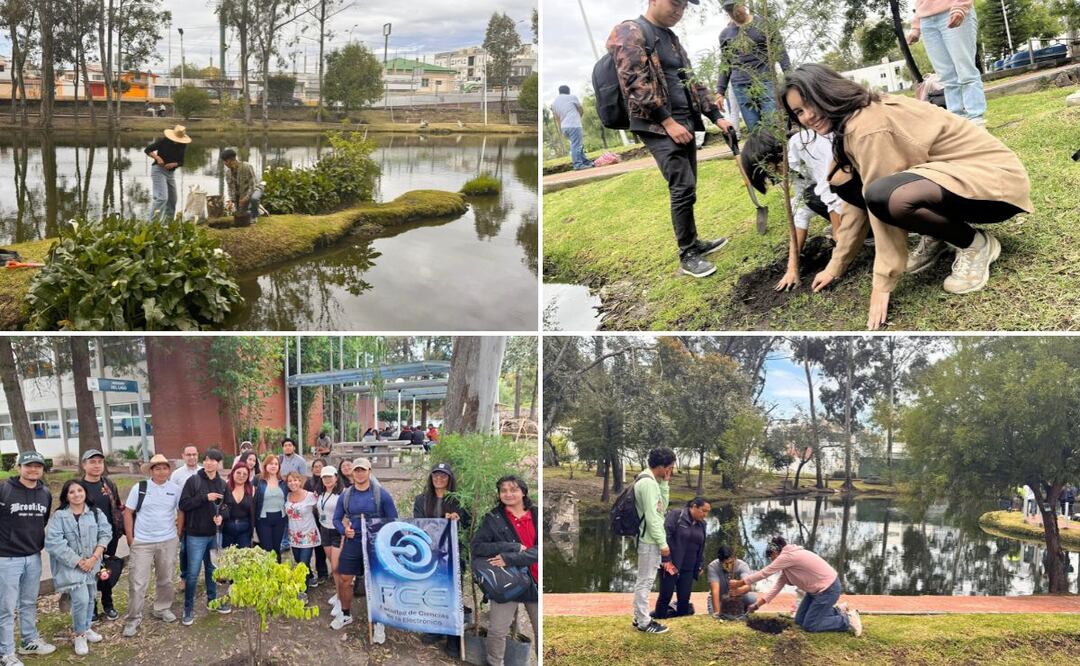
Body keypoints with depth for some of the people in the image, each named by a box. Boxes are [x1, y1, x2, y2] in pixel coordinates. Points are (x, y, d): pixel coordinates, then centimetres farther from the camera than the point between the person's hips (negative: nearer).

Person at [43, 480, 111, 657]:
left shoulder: (96, 513, 4)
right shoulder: (59, 516, -8)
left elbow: (105, 534, -2)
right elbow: (53, 542, -15)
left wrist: (94, 558, -15)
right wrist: (78, 561, -17)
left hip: (92, 564, 4)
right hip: (71, 566, -4)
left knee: (90, 598, 13)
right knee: (81, 599, -15)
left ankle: (86, 628, 35)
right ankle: (79, 634, 4)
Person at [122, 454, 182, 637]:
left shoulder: (175, 489, 0)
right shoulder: (139, 488, -6)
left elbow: (181, 512, 11)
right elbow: (128, 513, -2)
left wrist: (178, 534, 6)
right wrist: (130, 539, -5)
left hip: (168, 542, 2)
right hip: (142, 542, -2)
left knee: (165, 579, 13)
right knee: (137, 581, -2)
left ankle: (162, 609, 31)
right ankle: (133, 619, 7)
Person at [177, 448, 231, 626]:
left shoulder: (222, 484, 5)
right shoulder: (193, 481, -9)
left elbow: (226, 506, 14)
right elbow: (183, 504, -15)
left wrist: (222, 516, -8)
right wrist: (205, 498, -22)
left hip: (215, 534, 4)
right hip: (196, 535, -4)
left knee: (213, 569, 17)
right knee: (193, 573, -3)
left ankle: (213, 599, 34)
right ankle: (188, 609, 8)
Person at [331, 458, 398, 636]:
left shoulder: (381, 494, -6)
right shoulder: (346, 494, 4)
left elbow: (393, 520, -1)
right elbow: (337, 519, 11)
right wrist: (344, 530, -8)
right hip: (352, 542, 3)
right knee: (345, 580, 7)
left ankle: (379, 622, 13)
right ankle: (346, 615, 29)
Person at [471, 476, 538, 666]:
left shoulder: (537, 516, 2)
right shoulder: (493, 518, 0)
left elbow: (539, 549, -8)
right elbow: (475, 546, -11)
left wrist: (510, 559, -21)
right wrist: (513, 547, -18)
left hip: (535, 581, 1)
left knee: (540, 631, 8)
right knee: (497, 631, -7)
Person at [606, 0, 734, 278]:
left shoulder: (670, 37, 19)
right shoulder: (630, 32, -8)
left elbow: (690, 81, 23)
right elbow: (635, 81, -17)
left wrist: (716, 116, 16)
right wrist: (668, 121, -19)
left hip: (685, 121, 8)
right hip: (658, 126, -8)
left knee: (686, 189, 12)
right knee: (683, 188, -12)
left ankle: (693, 243, 25)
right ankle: (687, 256, -3)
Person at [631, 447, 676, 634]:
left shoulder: (649, 480, 11)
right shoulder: (648, 483, -21)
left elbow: (661, 507, 14)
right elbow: (651, 516, -23)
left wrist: (664, 484, 5)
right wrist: (662, 543, -19)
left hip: (648, 538, 11)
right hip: (650, 539, -11)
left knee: (643, 580, 17)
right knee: (646, 580, -3)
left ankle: (640, 617, 25)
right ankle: (644, 622, 3)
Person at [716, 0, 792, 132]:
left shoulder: (764, 23, 4)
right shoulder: (725, 34, 12)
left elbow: (780, 52, 3)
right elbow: (725, 66, 17)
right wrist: (720, 91, 10)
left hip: (765, 82, -2)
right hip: (741, 87, 2)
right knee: (754, 131, -4)